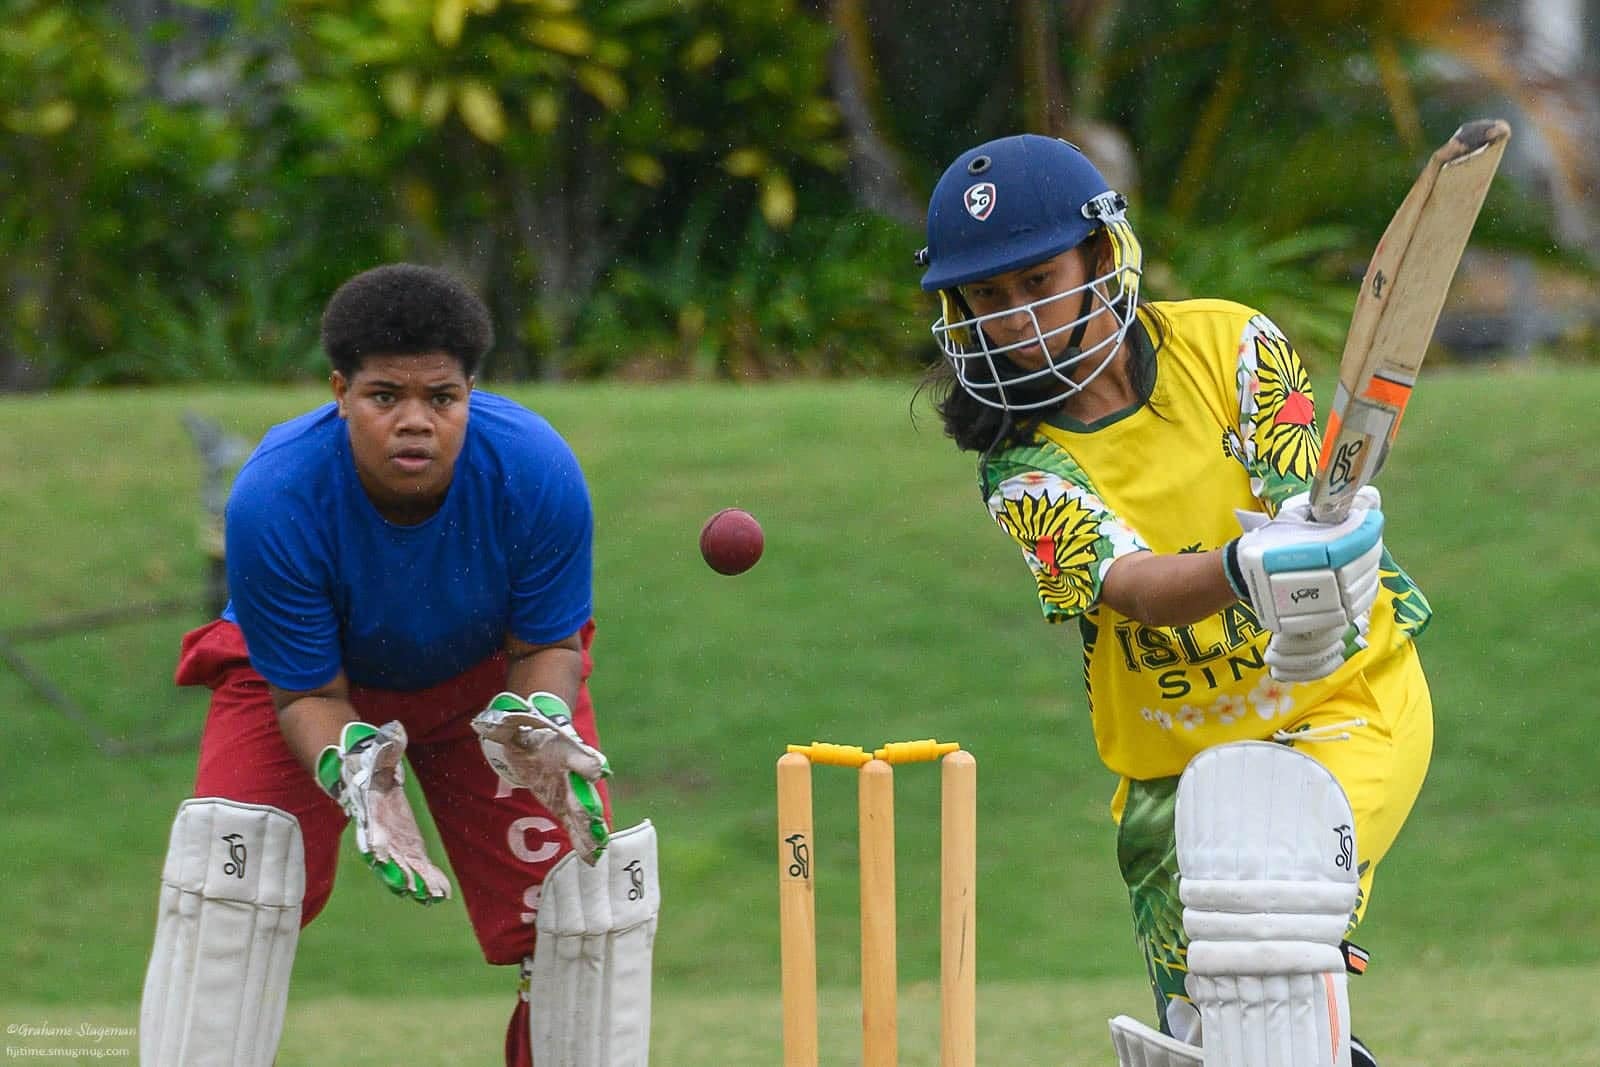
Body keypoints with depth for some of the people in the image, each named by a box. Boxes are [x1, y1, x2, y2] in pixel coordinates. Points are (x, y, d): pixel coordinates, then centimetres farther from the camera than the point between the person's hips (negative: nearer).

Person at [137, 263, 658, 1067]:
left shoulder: (537, 472, -32)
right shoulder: (273, 498, -35)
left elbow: (546, 646, -17)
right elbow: (306, 694, -25)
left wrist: (532, 725, -40)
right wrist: (352, 766, -46)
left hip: (485, 677, 2)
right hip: (312, 675, -1)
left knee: (580, 868, -11)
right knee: (229, 869, -22)